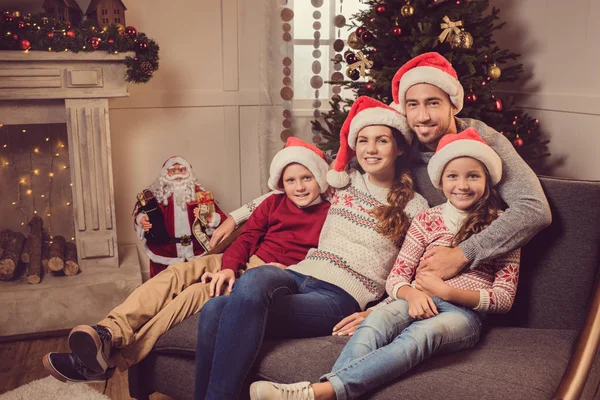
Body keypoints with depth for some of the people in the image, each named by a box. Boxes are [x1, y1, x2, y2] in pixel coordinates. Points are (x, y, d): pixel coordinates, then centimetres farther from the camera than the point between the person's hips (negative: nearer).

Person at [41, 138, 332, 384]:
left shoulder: (329, 216, 1)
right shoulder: (274, 203, 13)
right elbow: (246, 238, 7)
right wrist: (229, 267, -12)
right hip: (243, 263, 5)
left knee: (198, 293, -26)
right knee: (178, 272, -21)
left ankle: (112, 361, -29)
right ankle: (109, 333, -36)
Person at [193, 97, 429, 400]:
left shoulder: (414, 207, 8)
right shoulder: (343, 182, 19)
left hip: (342, 297, -4)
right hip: (299, 275, 4)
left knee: (220, 314, -31)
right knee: (214, 311, -31)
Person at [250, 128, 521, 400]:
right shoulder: (426, 220, 14)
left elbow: (504, 298, 2)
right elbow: (395, 278, 8)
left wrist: (446, 291, -13)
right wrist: (412, 294, -17)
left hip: (464, 312, -3)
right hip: (420, 303, 3)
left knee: (422, 333, -39)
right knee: (375, 322, -34)